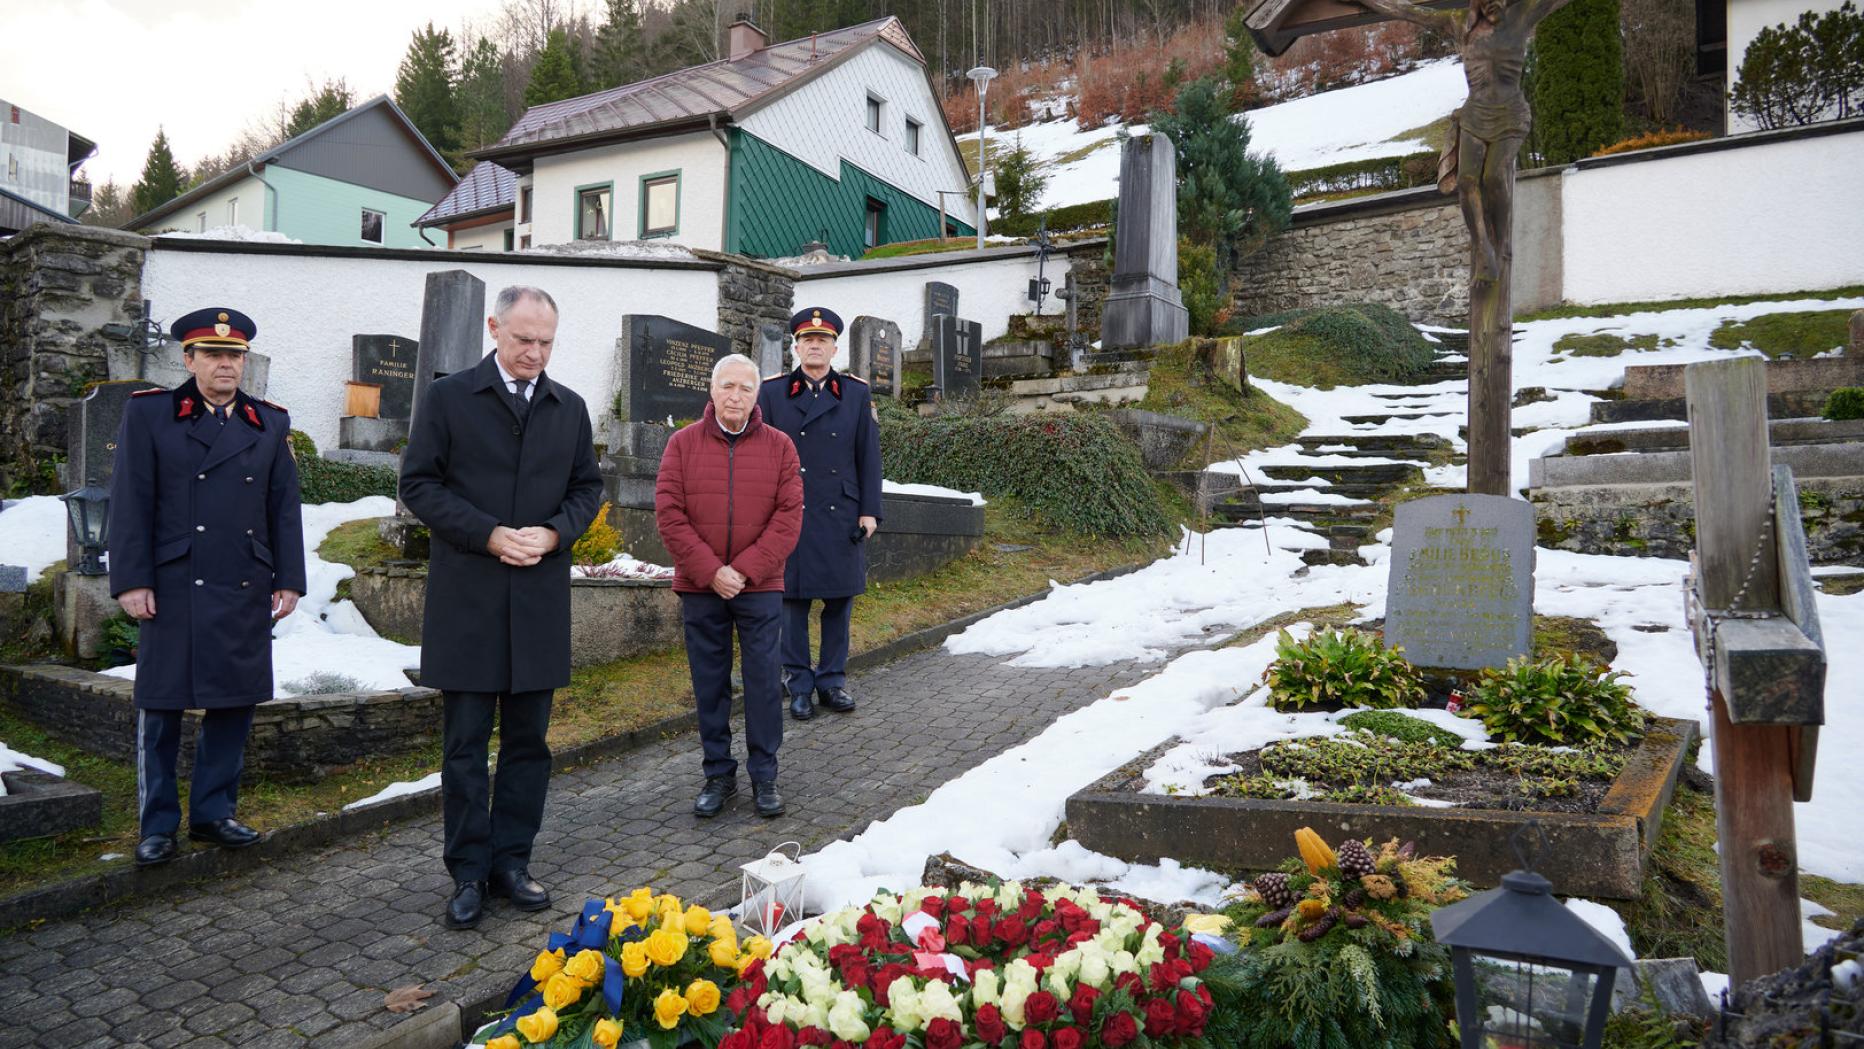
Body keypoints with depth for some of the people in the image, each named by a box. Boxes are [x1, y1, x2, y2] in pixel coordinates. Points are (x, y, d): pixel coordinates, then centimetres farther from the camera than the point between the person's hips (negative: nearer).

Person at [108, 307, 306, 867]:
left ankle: (214, 812, 21)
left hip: (247, 592, 3)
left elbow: (285, 508, 11)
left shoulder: (270, 423, 11)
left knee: (234, 705, 8)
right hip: (174, 590, -3)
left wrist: (289, 581, 5)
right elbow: (131, 504, -2)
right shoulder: (147, 414, 3)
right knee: (161, 707, 5)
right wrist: (132, 581, -8)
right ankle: (157, 825, 16)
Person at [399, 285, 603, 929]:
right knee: (465, 744, 4)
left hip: (540, 599, 3)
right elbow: (419, 484, -3)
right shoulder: (448, 398, 0)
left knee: (528, 742, 9)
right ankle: (468, 873, 15)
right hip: (466, 599, -3)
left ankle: (511, 862, 22)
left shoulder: (570, 408, 11)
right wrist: (490, 535, -14)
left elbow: (587, 487, 14)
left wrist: (555, 532, -7)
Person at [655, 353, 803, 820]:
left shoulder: (779, 446, 1)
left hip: (759, 588, -1)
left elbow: (789, 516, -4)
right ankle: (718, 774, 20)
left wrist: (745, 571, -13)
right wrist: (710, 571, -13)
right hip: (700, 588, 1)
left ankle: (765, 775, 14)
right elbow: (669, 513, -4)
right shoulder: (684, 444, 2)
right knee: (710, 683, 8)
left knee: (763, 680, 2)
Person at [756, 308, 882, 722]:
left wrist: (869, 510, 0)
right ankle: (798, 685, 13)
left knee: (840, 599, 6)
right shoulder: (771, 392, 5)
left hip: (841, 516, 1)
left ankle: (832, 679, 18)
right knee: (792, 599, 3)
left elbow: (869, 456, 6)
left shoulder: (857, 392, 7)